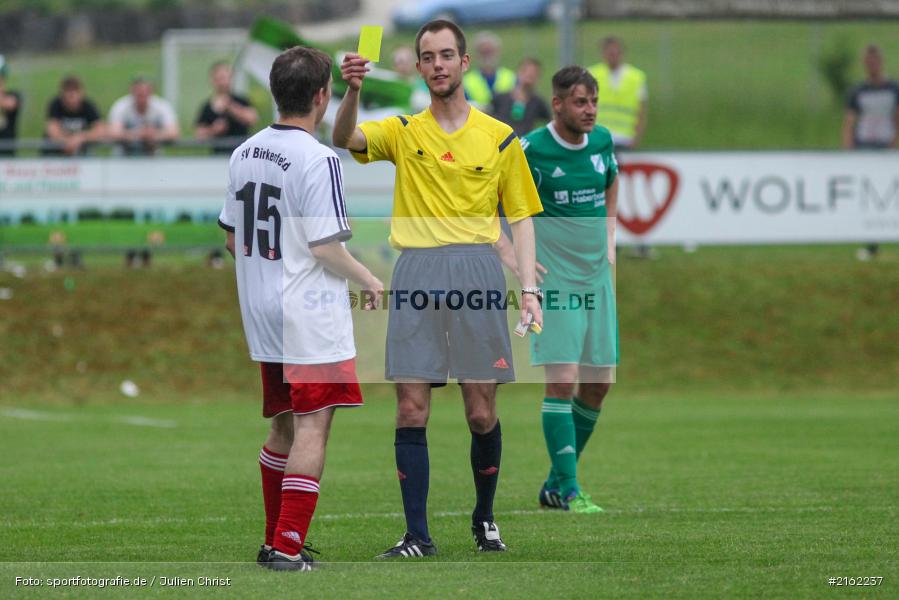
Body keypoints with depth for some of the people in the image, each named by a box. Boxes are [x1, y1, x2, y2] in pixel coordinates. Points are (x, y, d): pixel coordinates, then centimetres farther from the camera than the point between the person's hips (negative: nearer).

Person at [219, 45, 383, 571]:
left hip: (261, 311, 8)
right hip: (310, 316, -8)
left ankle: (276, 541, 24)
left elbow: (233, 238, 14)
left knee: (284, 428, 18)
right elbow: (325, 247, -18)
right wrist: (369, 280, -2)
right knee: (312, 430, -5)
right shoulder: (318, 160, -17)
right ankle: (289, 550, -8)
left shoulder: (245, 153, 7)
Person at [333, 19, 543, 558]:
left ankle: (485, 519, 22)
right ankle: (417, 536, 0)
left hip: (478, 270, 0)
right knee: (411, 412, -4)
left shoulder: (500, 137, 9)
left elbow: (521, 217, 11)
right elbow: (345, 139, -9)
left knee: (482, 413, 1)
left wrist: (530, 286, 1)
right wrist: (353, 90, -27)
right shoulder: (403, 132, 10)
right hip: (416, 273, 0)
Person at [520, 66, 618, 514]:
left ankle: (555, 484, 20)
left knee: (599, 381, 6)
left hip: (597, 276, 6)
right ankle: (569, 490, -8)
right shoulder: (531, 150, -12)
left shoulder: (602, 141, 5)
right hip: (553, 279, -6)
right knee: (562, 379, -13)